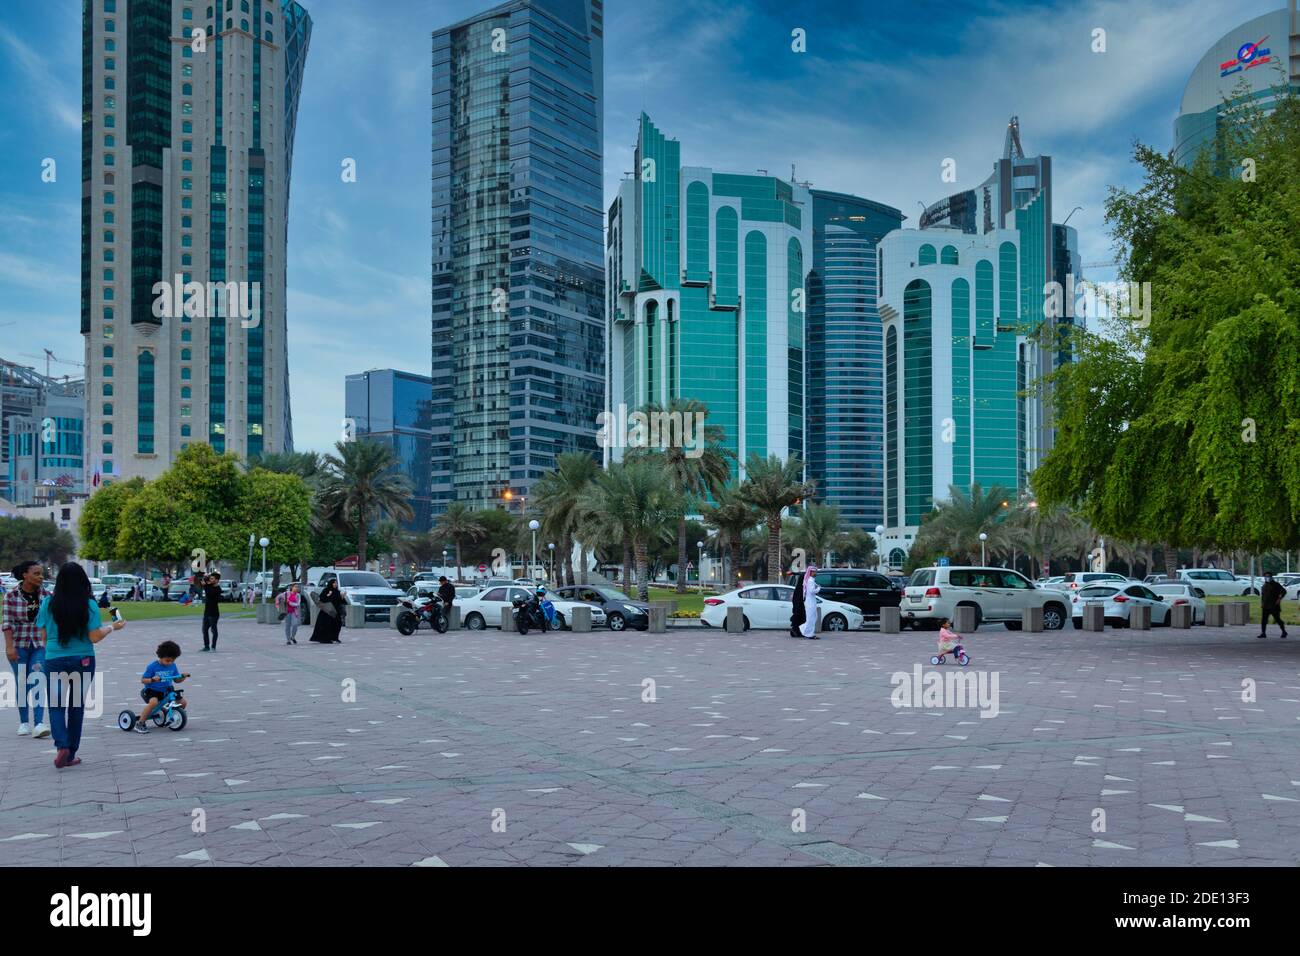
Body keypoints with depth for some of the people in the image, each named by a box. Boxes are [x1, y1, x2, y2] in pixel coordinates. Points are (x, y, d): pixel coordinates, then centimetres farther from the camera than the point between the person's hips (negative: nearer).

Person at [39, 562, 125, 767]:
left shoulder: (48, 603, -5)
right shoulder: (89, 605, -9)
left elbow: (43, 636, 1)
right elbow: (94, 637, -10)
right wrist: (112, 627, 6)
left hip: (54, 661, 0)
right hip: (83, 661, 0)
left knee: (56, 704, 8)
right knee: (77, 705, 12)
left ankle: (62, 745, -14)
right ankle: (71, 754, 16)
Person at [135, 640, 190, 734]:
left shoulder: (173, 666, 3)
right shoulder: (152, 666, -12)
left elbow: (176, 680, 11)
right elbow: (143, 680, -10)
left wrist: (183, 677, -11)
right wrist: (152, 679, -29)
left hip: (166, 691, 6)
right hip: (152, 691, -6)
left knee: (183, 702, -6)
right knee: (154, 702, -38)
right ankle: (139, 723, -23)